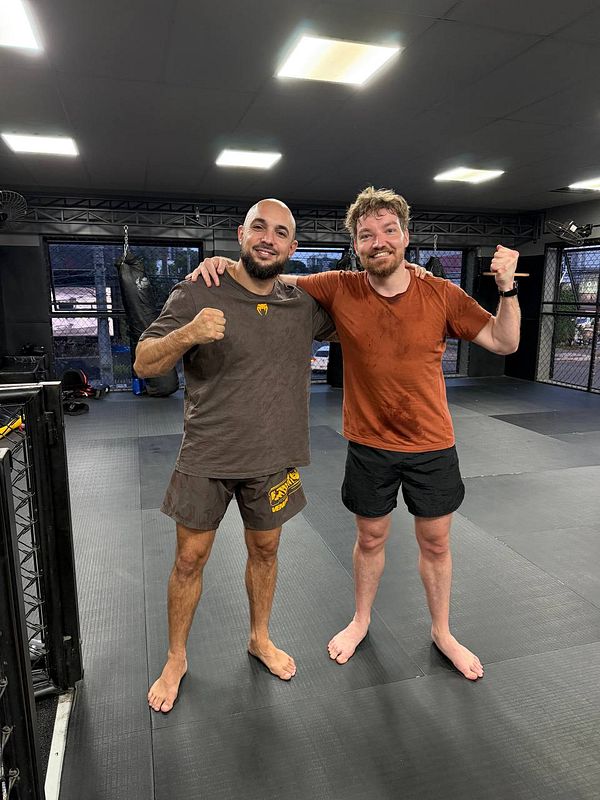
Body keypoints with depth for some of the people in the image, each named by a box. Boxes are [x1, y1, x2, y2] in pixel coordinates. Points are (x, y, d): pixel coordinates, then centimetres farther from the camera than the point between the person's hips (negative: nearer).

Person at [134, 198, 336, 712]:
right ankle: (176, 659, 34)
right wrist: (187, 334, -32)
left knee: (265, 550, 18)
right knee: (190, 559, 10)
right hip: (205, 459, -2)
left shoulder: (304, 304, 0)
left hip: (273, 459, 3)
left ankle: (260, 638, 43)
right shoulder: (197, 294, -9)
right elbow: (143, 365, -11)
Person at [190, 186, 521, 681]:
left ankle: (442, 631, 42)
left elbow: (505, 343, -5)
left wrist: (507, 288, -19)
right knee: (370, 538, 18)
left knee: (436, 543, 16)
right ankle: (361, 621, 45)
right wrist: (225, 264, -18)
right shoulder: (339, 290, -10)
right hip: (370, 445, 0)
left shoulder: (442, 295, -10)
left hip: (432, 445, 0)